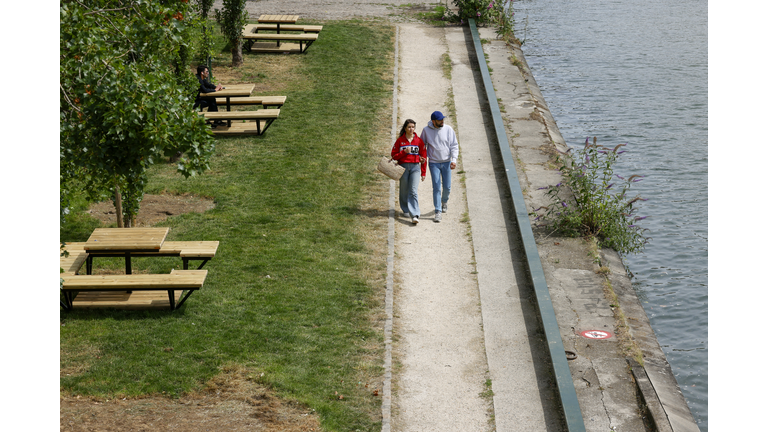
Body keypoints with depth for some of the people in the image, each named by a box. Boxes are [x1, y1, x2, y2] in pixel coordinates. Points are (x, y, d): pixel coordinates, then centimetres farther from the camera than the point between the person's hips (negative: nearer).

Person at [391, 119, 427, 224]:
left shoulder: (419, 141, 4)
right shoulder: (400, 140, 2)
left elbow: (423, 157, 8)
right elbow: (394, 155, 3)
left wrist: (423, 173, 7)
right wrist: (404, 152, -14)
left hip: (415, 167, -1)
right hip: (403, 167, 1)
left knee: (413, 191, -10)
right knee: (404, 190, 8)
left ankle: (414, 215, -17)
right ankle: (405, 210, 29)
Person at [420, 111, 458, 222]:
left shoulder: (448, 129, -6)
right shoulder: (426, 130, -6)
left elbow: (454, 145, -3)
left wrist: (454, 160, -13)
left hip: (446, 162, 1)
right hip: (434, 163, -1)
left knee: (447, 187, 8)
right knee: (436, 187, -7)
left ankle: (444, 201, 40)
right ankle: (438, 212, -3)